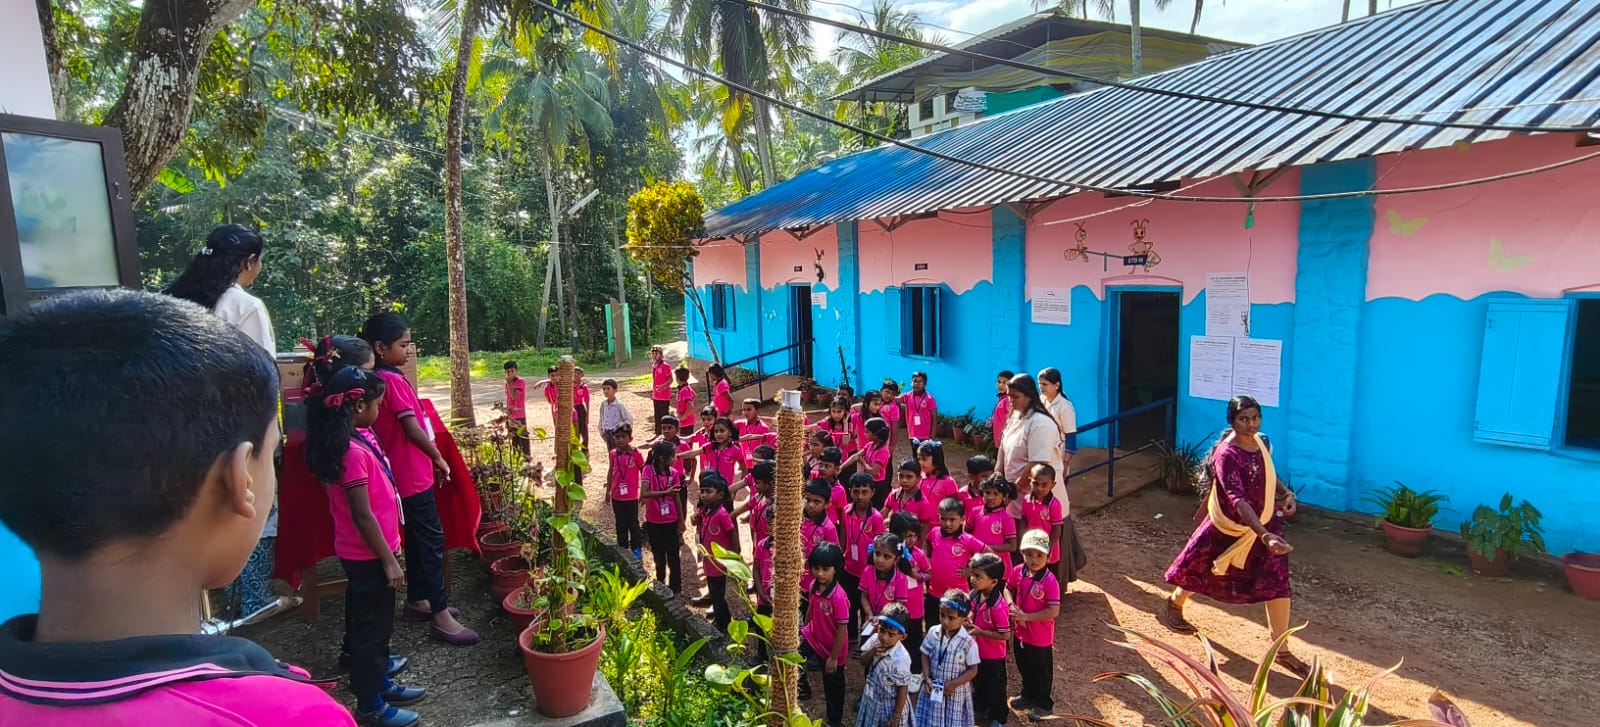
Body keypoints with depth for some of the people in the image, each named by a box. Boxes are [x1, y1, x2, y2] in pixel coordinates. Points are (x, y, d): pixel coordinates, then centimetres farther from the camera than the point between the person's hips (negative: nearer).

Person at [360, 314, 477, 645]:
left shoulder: (381, 380, 10)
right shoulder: (393, 381, -18)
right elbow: (412, 428, -21)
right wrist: (438, 458, -9)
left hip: (407, 473, 10)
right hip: (412, 476, -10)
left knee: (418, 538, 18)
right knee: (432, 540, -5)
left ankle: (417, 601, 30)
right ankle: (441, 617, -1)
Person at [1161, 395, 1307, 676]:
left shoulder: (1263, 443, -4)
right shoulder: (1227, 455, -27)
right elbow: (1237, 500, -38)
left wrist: (1286, 493, 0)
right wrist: (1264, 535, -48)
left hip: (1264, 524, 6)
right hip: (1229, 528, -6)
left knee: (1278, 584, 3)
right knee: (1200, 570, 13)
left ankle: (1282, 651, 17)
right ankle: (1174, 604, 42)